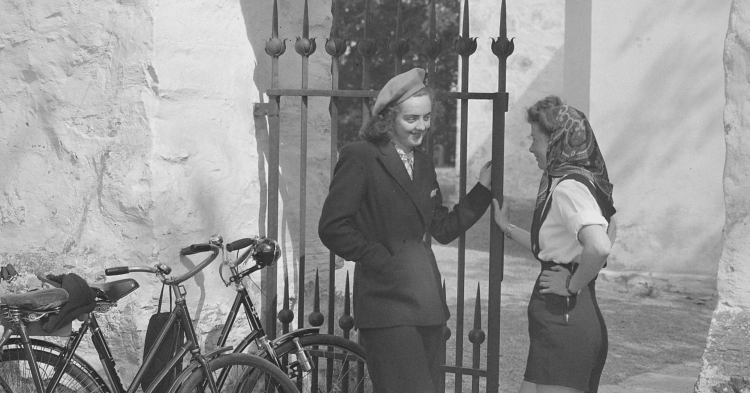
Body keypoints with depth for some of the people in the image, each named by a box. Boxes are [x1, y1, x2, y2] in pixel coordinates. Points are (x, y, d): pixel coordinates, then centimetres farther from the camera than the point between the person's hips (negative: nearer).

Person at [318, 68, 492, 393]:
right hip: (388, 302, -8)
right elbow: (332, 227, -12)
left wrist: (483, 188, 11)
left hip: (427, 302, 8)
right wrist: (379, 258, -13)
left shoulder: (423, 163, 17)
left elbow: (444, 229, 16)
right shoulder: (360, 157, -7)